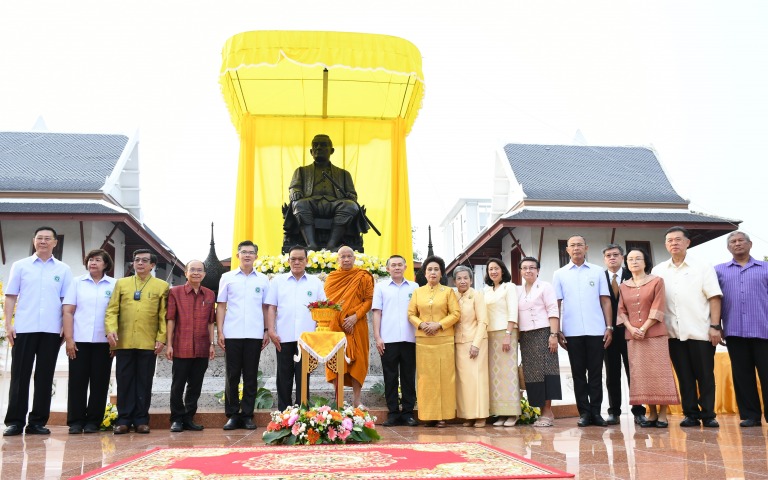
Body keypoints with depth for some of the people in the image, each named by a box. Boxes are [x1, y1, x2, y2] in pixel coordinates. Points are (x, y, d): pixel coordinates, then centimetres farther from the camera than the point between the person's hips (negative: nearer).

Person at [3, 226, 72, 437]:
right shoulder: (20, 266, 8)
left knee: (44, 377, 4)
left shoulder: (63, 270, 8)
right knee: (20, 376, 2)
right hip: (24, 329, -1)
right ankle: (15, 421, 9)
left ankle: (37, 421, 11)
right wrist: (8, 324, -2)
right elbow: (11, 297, 6)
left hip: (51, 330, 1)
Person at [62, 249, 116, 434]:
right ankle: (76, 422, 9)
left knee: (99, 382, 2)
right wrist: (69, 338, -5)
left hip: (103, 341, 0)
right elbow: (68, 312, 4)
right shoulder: (77, 282, 8)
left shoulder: (114, 285, 5)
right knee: (77, 381, 1)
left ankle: (93, 421, 10)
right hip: (79, 340, 1)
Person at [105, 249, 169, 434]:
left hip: (148, 344, -1)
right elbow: (112, 310, 6)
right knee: (124, 381, 5)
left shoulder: (162, 286, 6)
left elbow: (163, 315, 2)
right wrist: (111, 329, -10)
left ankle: (141, 419, 12)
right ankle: (124, 419, 13)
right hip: (124, 342, 2)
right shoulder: (121, 283, 13)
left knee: (144, 382, 4)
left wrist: (162, 338, -6)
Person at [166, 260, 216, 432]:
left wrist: (212, 344, 5)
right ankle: (177, 419, 15)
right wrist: (169, 344, -5)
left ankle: (189, 418, 20)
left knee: (195, 385, 9)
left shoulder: (210, 295, 9)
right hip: (181, 348, -3)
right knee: (178, 385, 4)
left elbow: (210, 322, 11)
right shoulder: (175, 292, 1)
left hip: (202, 349, 3)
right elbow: (170, 319, -1)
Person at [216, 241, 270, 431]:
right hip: (232, 335, 0)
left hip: (254, 335, 0)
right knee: (232, 376, 4)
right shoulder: (227, 278, 7)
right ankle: (232, 415, 13)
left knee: (251, 377, 5)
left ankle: (247, 415, 13)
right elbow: (221, 306, 7)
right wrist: (220, 332, -1)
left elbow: (265, 307, 10)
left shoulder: (263, 279, 8)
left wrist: (267, 331, 3)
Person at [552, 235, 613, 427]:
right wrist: (557, 331, 0)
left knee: (595, 372, 3)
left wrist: (609, 327, -1)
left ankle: (596, 411, 11)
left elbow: (605, 301, 7)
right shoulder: (559, 274, 8)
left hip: (596, 330, 0)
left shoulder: (598, 271, 8)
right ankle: (584, 412, 11)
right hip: (572, 332, 0)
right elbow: (556, 304, 6)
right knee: (578, 373, 5)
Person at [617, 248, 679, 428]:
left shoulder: (657, 281, 3)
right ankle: (652, 413, 8)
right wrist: (631, 328, -9)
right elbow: (621, 311, 8)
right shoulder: (624, 286, 13)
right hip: (632, 336, 3)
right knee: (640, 373, 1)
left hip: (654, 334, -3)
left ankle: (662, 414, 0)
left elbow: (657, 309, -6)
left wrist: (644, 329, -13)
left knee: (658, 372, -4)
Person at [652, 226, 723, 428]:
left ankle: (708, 415, 10)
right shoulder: (658, 271, 10)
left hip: (700, 332, -2)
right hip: (674, 333, 2)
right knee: (684, 376, 6)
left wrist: (715, 326, -9)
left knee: (705, 375, 2)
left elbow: (714, 298, -1)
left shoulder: (702, 268, 4)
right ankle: (691, 414, 13)